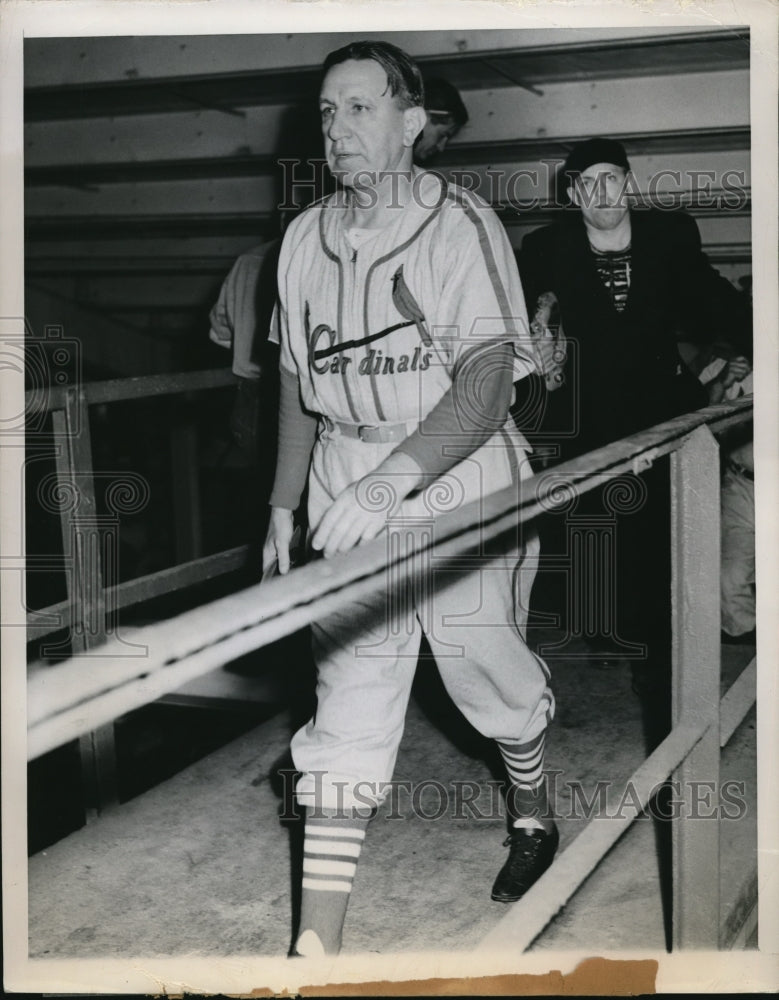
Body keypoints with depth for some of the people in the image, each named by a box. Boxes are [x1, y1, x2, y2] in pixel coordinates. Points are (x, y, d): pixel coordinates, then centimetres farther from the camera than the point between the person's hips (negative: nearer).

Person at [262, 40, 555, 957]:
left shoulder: (459, 224, -10)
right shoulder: (305, 239, 6)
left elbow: (486, 386, -21)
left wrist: (391, 478, -33)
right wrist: (283, 505, 13)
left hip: (459, 482, -3)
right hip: (348, 497, 4)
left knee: (488, 672, 10)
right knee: (347, 699, 0)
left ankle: (533, 815, 43)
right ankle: (317, 942, 4)